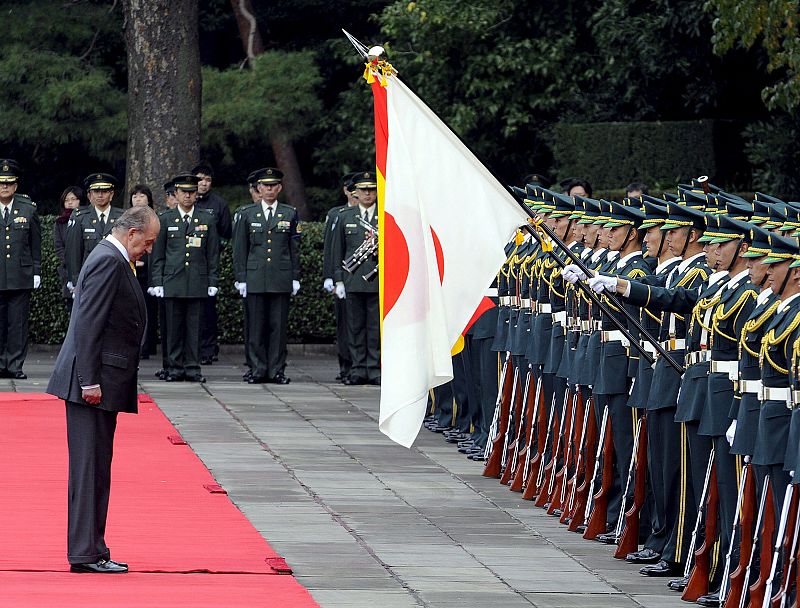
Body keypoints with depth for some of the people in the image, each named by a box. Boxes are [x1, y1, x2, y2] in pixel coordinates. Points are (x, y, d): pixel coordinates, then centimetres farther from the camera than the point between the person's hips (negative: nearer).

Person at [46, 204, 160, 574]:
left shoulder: (112, 260, 18)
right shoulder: (108, 262, -14)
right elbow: (88, 323, -20)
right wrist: (90, 381, -22)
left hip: (99, 384, 11)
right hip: (96, 382, -11)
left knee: (95, 469, 12)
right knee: (90, 469, -9)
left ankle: (90, 552, 16)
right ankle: (86, 554, -8)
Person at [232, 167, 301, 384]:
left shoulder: (290, 214, 9)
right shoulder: (247, 214, 8)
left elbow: (295, 249, 11)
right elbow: (239, 250, 8)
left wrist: (295, 277, 5)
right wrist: (241, 278, 2)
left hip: (281, 278, 0)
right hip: (255, 279, 0)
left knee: (279, 326, 0)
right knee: (256, 326, -1)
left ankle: (276, 370, 5)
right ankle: (258, 370, 5)